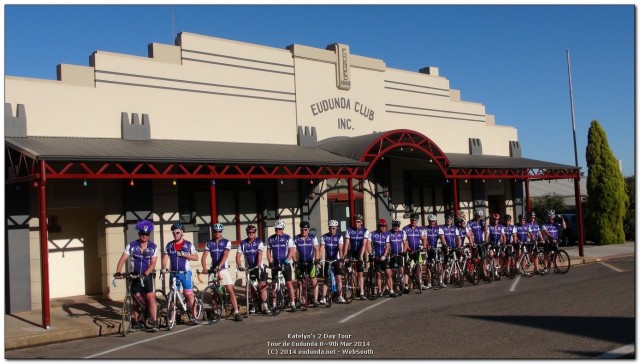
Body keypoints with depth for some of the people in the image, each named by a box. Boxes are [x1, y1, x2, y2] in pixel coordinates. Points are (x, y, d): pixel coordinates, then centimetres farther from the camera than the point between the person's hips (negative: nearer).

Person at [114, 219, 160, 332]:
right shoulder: (131, 246, -2)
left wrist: (145, 274, -26)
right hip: (134, 275, 2)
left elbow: (152, 263, -10)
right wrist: (118, 272, -25)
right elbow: (122, 260, -10)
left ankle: (154, 322, -10)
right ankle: (137, 322, 17)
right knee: (137, 298, 6)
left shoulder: (153, 247, -3)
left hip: (148, 275, -1)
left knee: (151, 297, -12)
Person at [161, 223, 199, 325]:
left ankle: (193, 317, -1)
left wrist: (184, 254, -14)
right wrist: (164, 267, -15)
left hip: (185, 273, -3)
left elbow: (196, 257, -1)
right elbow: (165, 258, 3)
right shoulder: (169, 245, 8)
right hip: (173, 273, 3)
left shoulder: (188, 244, 0)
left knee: (189, 295, -6)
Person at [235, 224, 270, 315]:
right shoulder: (243, 243, -2)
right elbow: (238, 255, -8)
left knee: (262, 286, -10)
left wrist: (258, 265, -32)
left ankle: (265, 306, -9)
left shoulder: (259, 241, -8)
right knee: (251, 287, 8)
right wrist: (239, 265, -24)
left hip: (259, 267, -2)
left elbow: (259, 254, -19)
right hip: (249, 268, 3)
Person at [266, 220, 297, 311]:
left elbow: (291, 251, -9)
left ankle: (293, 304, -4)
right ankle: (274, 304, 12)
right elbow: (268, 252, 6)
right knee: (274, 284, 4)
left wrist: (285, 262, -20)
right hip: (275, 264, 3)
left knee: (289, 283, -6)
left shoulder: (288, 238, -4)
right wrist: (270, 262, -7)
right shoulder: (270, 239, 4)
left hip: (285, 263, -3)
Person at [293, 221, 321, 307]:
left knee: (314, 281, -11)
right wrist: (295, 261, -20)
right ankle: (300, 299, 20)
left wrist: (317, 259, -19)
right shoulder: (296, 239, -2)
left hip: (311, 262, -1)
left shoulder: (313, 237, -2)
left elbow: (316, 249, -5)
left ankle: (315, 300, -8)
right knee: (299, 282, 8)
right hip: (300, 263, 2)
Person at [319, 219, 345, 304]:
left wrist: (341, 259, -30)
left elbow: (340, 248, -17)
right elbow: (322, 248, -13)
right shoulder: (324, 237, -4)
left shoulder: (339, 236, -6)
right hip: (327, 260, 1)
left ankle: (340, 297, 3)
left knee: (338, 278, -4)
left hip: (336, 260, -1)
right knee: (326, 279, 3)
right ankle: (323, 297, 3)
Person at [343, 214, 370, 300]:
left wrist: (361, 255, -29)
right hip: (352, 251, 1)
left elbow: (364, 244, -17)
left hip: (360, 253, -1)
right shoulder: (349, 230, -4)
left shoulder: (365, 231, -7)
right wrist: (345, 253, -27)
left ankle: (361, 293, 3)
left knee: (360, 274, 0)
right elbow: (347, 243, -13)